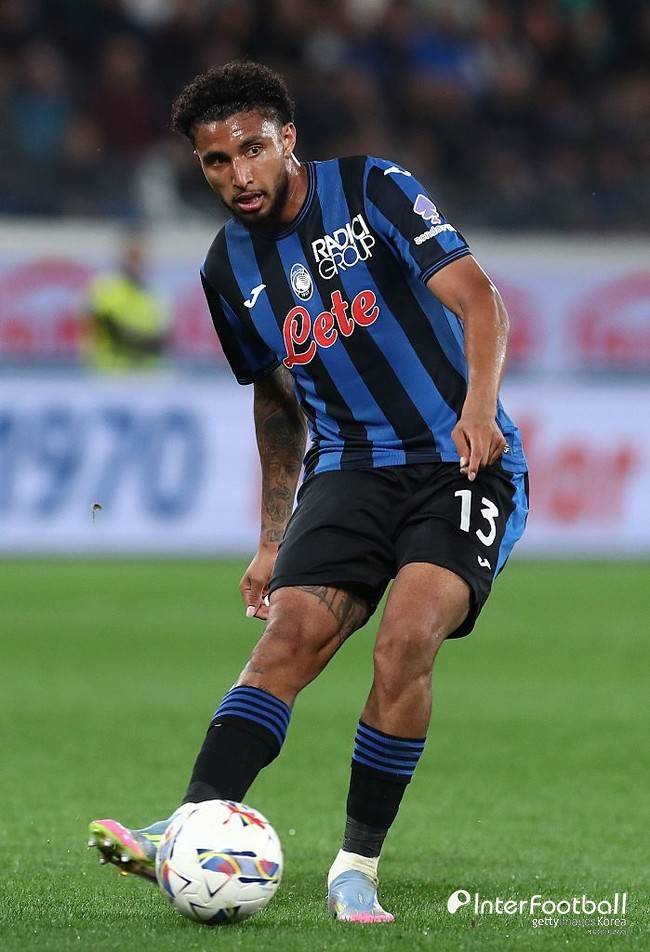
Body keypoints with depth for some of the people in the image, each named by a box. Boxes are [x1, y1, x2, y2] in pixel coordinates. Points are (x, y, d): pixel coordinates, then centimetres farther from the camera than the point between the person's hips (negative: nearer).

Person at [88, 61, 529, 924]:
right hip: (351, 470, 4)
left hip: (465, 464, -4)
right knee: (291, 633, -19)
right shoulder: (230, 269, 10)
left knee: (407, 640, -24)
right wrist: (272, 539, 24)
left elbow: (476, 298, -13)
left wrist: (479, 407, -31)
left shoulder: (372, 190, -4)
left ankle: (358, 867, -14)